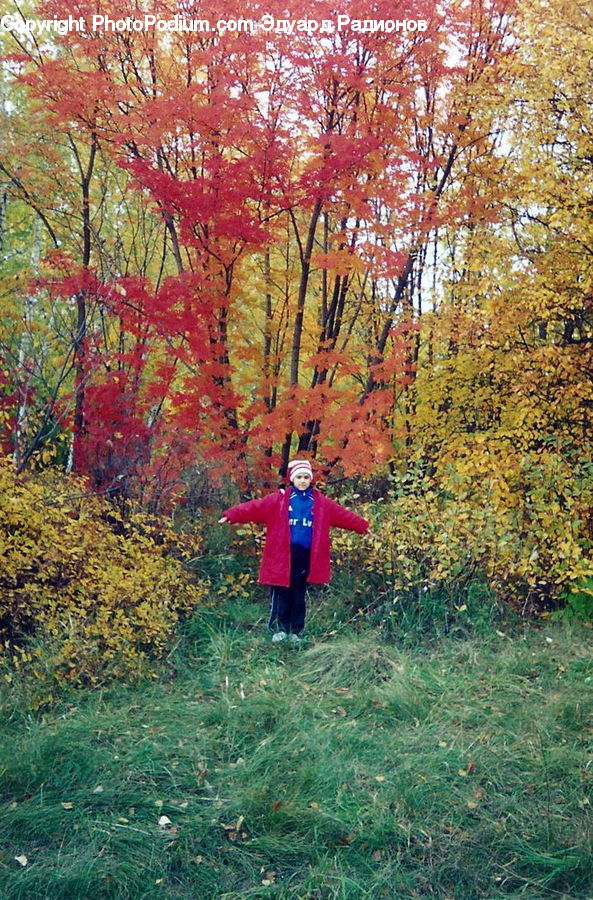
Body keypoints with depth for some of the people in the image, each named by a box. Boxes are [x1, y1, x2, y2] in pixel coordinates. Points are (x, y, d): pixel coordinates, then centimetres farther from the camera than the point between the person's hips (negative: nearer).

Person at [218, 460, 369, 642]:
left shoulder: (321, 502, 9)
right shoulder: (279, 499, 0)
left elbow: (343, 515, 15)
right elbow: (255, 507, -9)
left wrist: (362, 526, 17)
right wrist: (232, 515, -20)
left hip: (306, 555, 2)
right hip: (283, 554, -2)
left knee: (299, 593, 9)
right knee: (281, 593, 1)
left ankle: (296, 631, 20)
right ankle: (281, 629, 16)